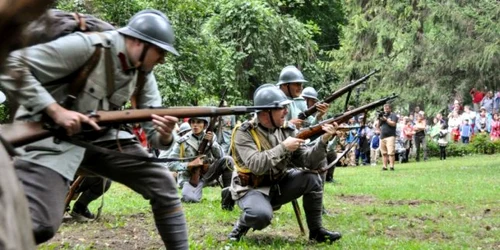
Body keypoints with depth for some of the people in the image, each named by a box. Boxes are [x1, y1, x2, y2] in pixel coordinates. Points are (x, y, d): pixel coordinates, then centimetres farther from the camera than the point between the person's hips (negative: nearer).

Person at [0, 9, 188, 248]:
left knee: (163, 184, -1)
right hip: (52, 135, -7)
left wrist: (164, 136, -23)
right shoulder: (87, 46, -21)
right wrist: (54, 109, -29)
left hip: (101, 136, 7)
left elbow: (153, 130, 2)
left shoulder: (144, 74, 1)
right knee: (37, 223, -26)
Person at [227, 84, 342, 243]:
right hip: (251, 189, -6)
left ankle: (316, 230, -1)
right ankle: (242, 224, -2)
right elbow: (256, 165, -30)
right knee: (262, 215, -38)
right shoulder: (244, 133, -16)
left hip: (278, 185, 6)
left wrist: (323, 141, -23)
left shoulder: (287, 131, -1)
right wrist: (283, 147, -29)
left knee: (312, 178, -14)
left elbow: (308, 161, -7)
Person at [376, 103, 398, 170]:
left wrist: (386, 120, -14)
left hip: (390, 136, -6)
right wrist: (379, 120, 3)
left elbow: (393, 124, -10)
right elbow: (377, 126, 20)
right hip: (382, 137, 6)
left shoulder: (393, 115, 5)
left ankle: (392, 166, -16)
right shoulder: (382, 116, 21)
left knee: (391, 152, -13)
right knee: (384, 153, 4)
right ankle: (384, 166, 4)